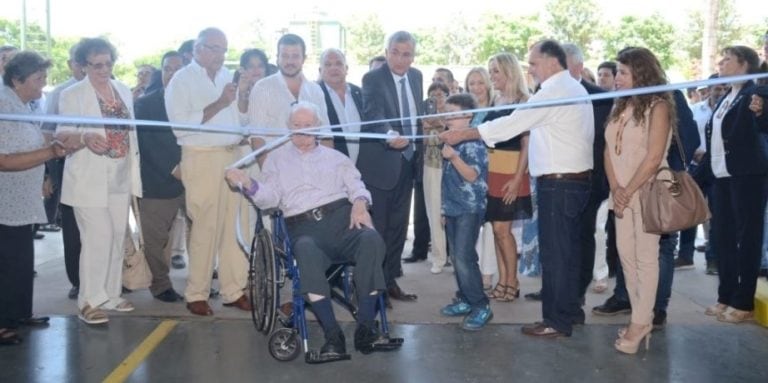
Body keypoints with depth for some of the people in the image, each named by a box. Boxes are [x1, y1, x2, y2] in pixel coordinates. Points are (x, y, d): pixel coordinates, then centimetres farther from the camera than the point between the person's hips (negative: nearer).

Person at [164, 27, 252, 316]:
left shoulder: (226, 76, 17)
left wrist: (244, 135, 4)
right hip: (202, 159, -5)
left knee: (236, 225, 4)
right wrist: (219, 104, -16)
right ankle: (196, 294, 11)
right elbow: (181, 126, -14)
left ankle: (234, 290, 14)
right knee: (206, 228, -2)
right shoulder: (182, 80, -2)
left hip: (233, 156, 6)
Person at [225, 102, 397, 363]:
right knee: (307, 252, -39)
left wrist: (359, 202, -7)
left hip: (341, 218, 2)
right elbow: (270, 198, 10)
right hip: (303, 226, -1)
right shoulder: (276, 159, 24)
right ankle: (333, 337, -37)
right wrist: (249, 185, -10)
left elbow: (356, 186, 16)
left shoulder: (336, 157, 27)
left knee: (371, 240, -33)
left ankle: (365, 326, -29)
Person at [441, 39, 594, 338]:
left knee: (554, 252, -4)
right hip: (574, 180, 10)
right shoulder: (572, 88, 17)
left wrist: (461, 135, -14)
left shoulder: (555, 91, -14)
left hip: (559, 183, -10)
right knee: (567, 250, 17)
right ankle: (570, 310, 28)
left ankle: (557, 321, 4)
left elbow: (512, 123, -18)